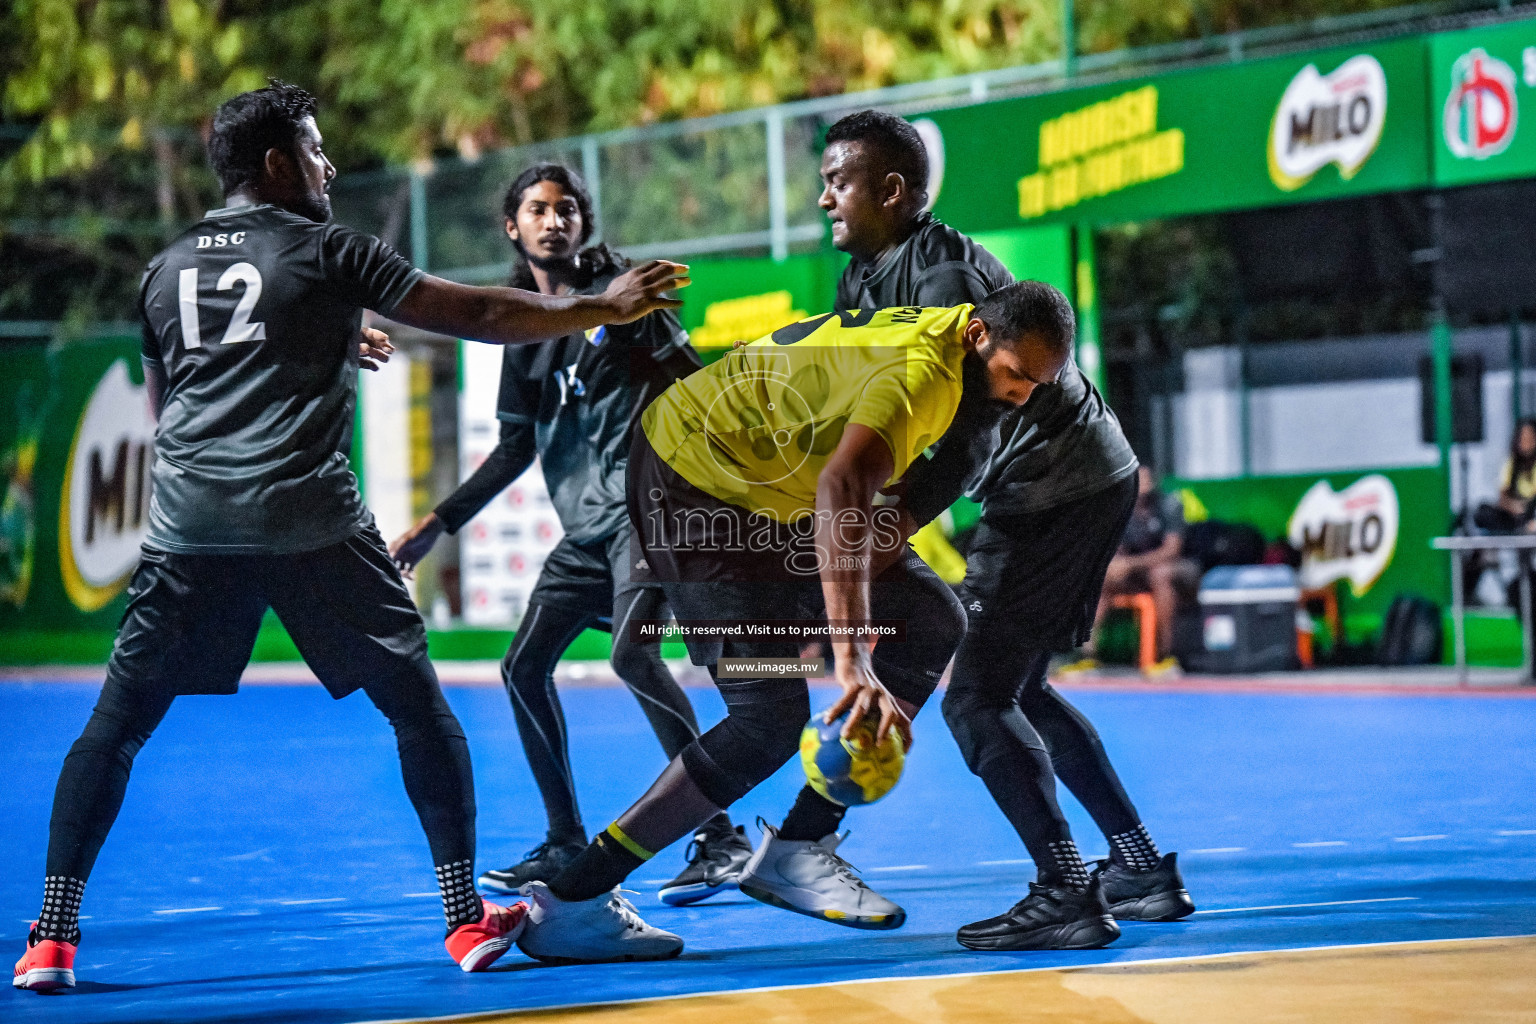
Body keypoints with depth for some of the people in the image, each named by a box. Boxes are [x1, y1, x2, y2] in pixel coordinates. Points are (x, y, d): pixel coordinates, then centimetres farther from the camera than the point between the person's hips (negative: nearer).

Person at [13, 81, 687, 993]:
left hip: (189, 528, 3)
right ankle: (469, 919, 7)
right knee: (420, 709, 9)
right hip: (309, 522, -3)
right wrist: (604, 308, 13)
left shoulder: (166, 271, 17)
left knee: (115, 724, 9)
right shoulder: (327, 252, 4)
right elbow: (476, 315, 3)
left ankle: (52, 938, 2)